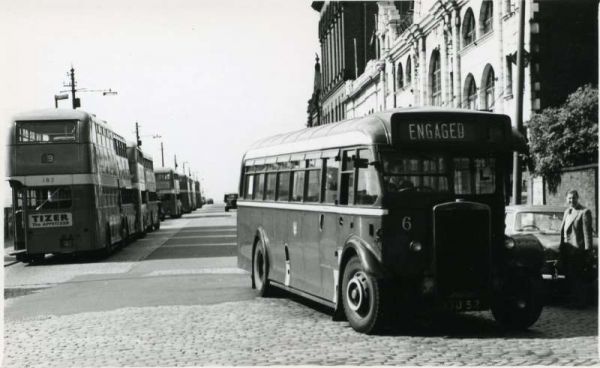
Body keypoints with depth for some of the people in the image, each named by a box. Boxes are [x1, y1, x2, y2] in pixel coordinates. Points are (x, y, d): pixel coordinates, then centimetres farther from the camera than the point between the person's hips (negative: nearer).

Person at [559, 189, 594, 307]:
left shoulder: (584, 212, -8)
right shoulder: (567, 211, 16)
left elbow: (587, 232, -11)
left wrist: (587, 250, -14)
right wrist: (561, 246, 15)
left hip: (577, 250, -7)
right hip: (566, 250, 7)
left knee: (578, 277, 0)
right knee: (569, 276, 12)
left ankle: (581, 301, 9)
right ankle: (572, 298, 22)